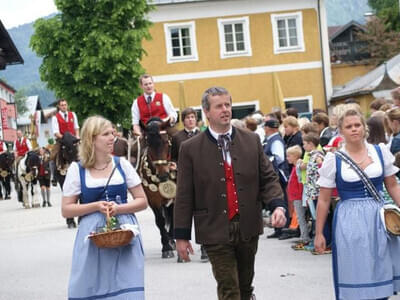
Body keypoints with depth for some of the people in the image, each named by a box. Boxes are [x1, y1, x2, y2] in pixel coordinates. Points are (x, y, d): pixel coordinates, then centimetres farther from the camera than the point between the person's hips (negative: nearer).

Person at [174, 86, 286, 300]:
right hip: (216, 230, -3)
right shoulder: (190, 149, -2)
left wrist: (278, 205, -13)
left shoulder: (252, 141, 6)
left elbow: (268, 178, 6)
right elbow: (184, 196, -1)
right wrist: (181, 235, -1)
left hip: (248, 227, 3)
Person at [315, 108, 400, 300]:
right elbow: (324, 199, 1)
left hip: (378, 218, 2)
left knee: (381, 272, 9)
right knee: (355, 277, 2)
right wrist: (318, 233, 1)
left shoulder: (380, 151, 3)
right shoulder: (333, 159, -3)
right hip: (349, 221, -2)